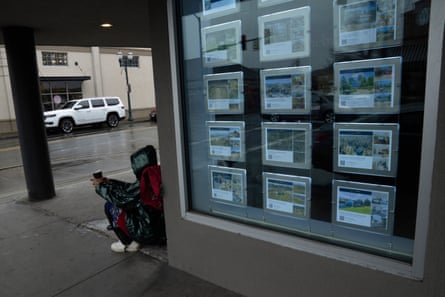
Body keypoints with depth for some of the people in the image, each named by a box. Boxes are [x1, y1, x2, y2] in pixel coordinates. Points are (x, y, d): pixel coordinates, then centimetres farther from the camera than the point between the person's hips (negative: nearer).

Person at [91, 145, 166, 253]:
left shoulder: (144, 184, -23)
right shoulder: (159, 177, 0)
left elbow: (120, 197, -10)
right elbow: (131, 189, 11)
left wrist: (101, 185, 6)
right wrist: (108, 181, 17)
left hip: (149, 235, -7)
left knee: (110, 205, 4)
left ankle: (128, 243, 13)